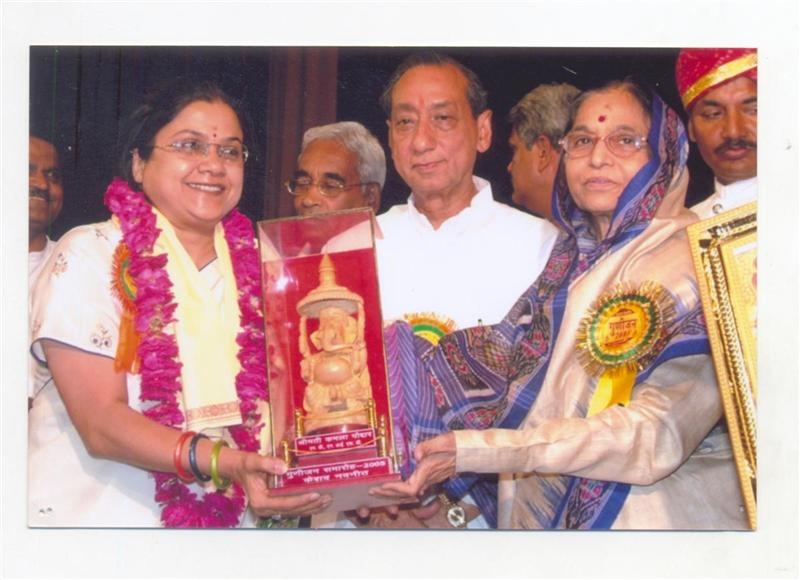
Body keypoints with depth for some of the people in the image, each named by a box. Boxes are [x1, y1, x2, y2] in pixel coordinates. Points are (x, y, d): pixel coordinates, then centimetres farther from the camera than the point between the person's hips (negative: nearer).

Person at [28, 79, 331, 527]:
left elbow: (279, 396, 4)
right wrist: (225, 462, -29)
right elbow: (101, 424, -16)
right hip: (96, 515, -4)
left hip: (231, 518, 4)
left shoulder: (257, 262, 5)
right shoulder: (90, 255, -8)